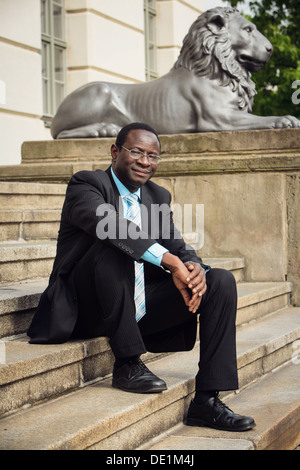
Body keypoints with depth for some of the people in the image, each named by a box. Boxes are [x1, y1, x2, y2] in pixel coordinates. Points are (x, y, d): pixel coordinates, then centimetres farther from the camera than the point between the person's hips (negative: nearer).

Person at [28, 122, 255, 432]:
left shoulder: (158, 197, 15)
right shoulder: (85, 185, -7)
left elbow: (179, 247, 7)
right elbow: (109, 224, -28)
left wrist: (193, 267, -19)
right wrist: (170, 261, -36)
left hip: (140, 309, 6)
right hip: (87, 311, -6)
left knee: (221, 282, -8)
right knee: (114, 246, -33)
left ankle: (206, 401, -13)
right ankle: (127, 363, -25)